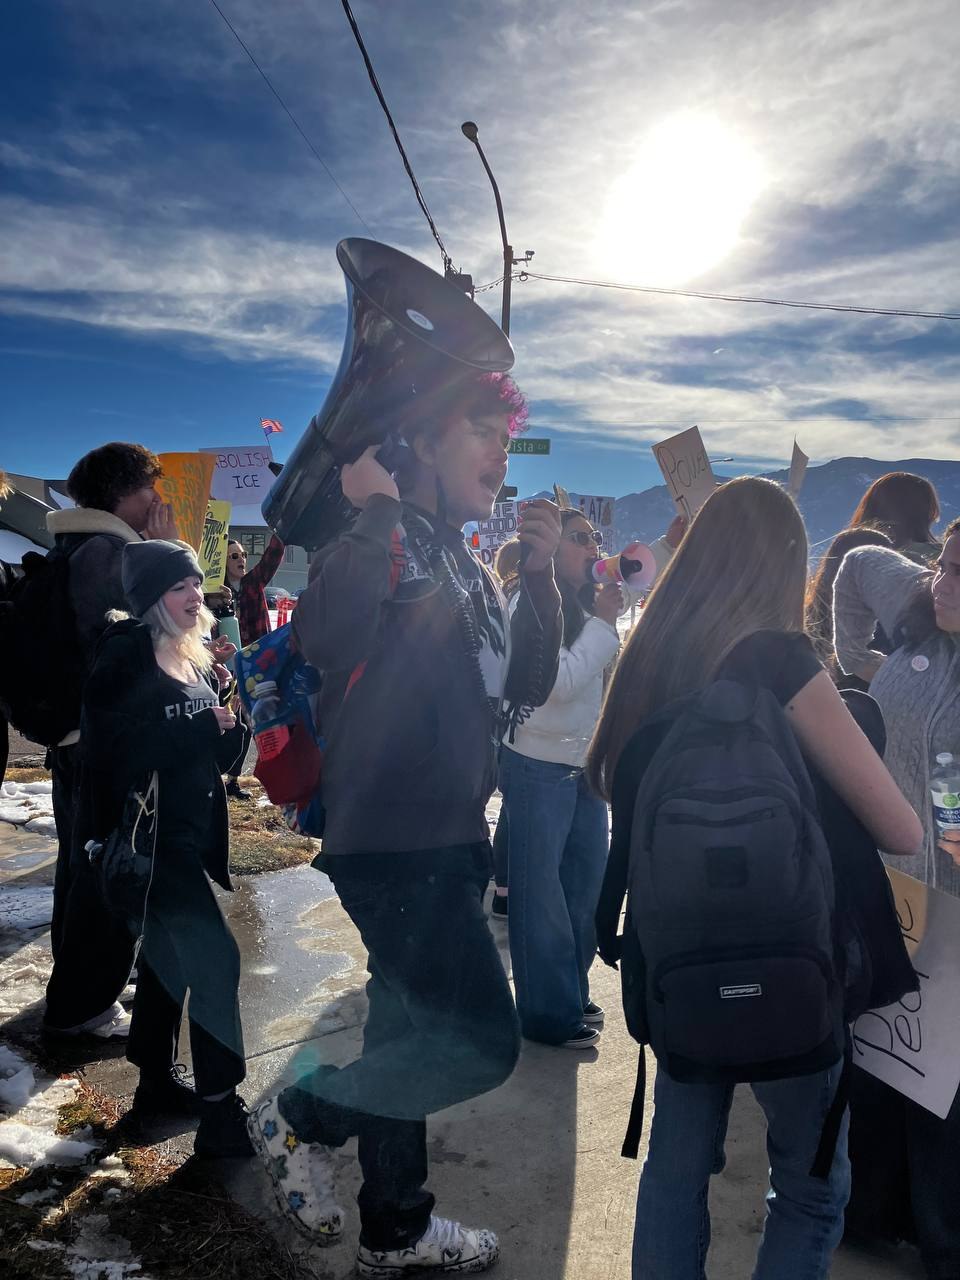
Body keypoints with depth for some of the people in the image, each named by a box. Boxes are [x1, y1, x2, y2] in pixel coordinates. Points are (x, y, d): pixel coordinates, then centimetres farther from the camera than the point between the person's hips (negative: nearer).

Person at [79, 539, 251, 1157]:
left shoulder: (194, 657, 10)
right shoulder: (127, 654, -12)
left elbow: (216, 754, 11)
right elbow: (119, 747, -20)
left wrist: (228, 723, -7)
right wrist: (201, 726, -20)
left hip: (192, 828, 8)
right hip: (151, 830, -8)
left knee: (170, 952, 18)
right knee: (215, 954, -10)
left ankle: (158, 1082, 34)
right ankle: (220, 1111, -2)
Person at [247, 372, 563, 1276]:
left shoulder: (469, 568, 16)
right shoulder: (374, 539, -9)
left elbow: (527, 684, 12)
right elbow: (327, 639, -29)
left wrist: (540, 576, 2)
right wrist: (378, 511, -22)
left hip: (450, 838, 9)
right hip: (391, 838, -9)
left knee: (412, 1032, 19)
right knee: (484, 1041, -9)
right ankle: (300, 1117, 14)